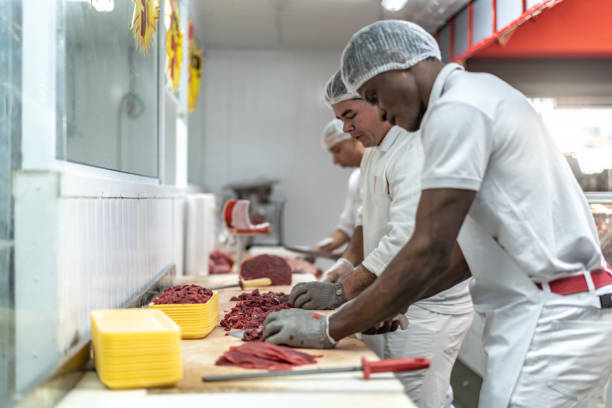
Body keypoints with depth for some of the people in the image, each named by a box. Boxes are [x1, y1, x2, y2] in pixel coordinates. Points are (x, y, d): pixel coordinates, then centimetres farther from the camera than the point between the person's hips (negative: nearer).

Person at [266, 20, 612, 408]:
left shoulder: (456, 109, -14)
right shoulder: (480, 93, 17)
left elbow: (430, 253, -19)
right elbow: (470, 250, 16)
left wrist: (330, 330, -13)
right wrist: (390, 304, 14)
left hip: (549, 320, -10)